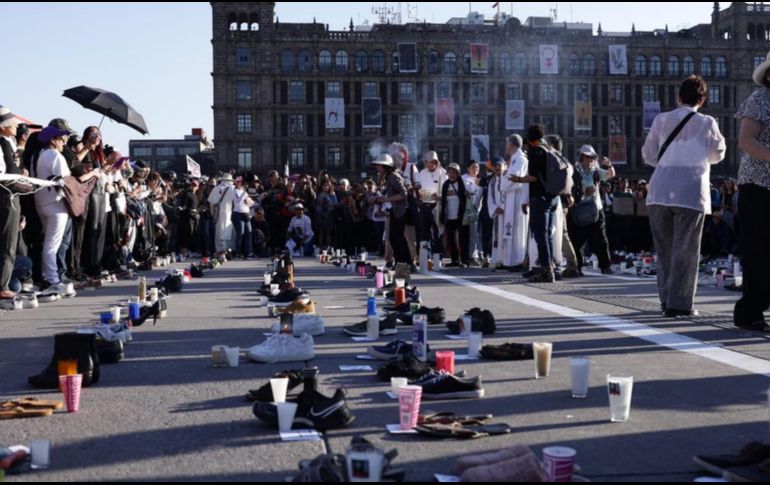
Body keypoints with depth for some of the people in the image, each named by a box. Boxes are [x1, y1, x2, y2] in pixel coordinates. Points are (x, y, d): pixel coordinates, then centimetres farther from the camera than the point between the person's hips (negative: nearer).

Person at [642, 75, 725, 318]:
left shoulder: (661, 120, 6)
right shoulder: (707, 123, -1)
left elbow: (648, 154, 12)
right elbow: (717, 155, 12)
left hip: (660, 191, 3)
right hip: (691, 192, -3)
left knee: (664, 248, 13)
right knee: (685, 250, 1)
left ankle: (667, 298, 18)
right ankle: (679, 304, 0)